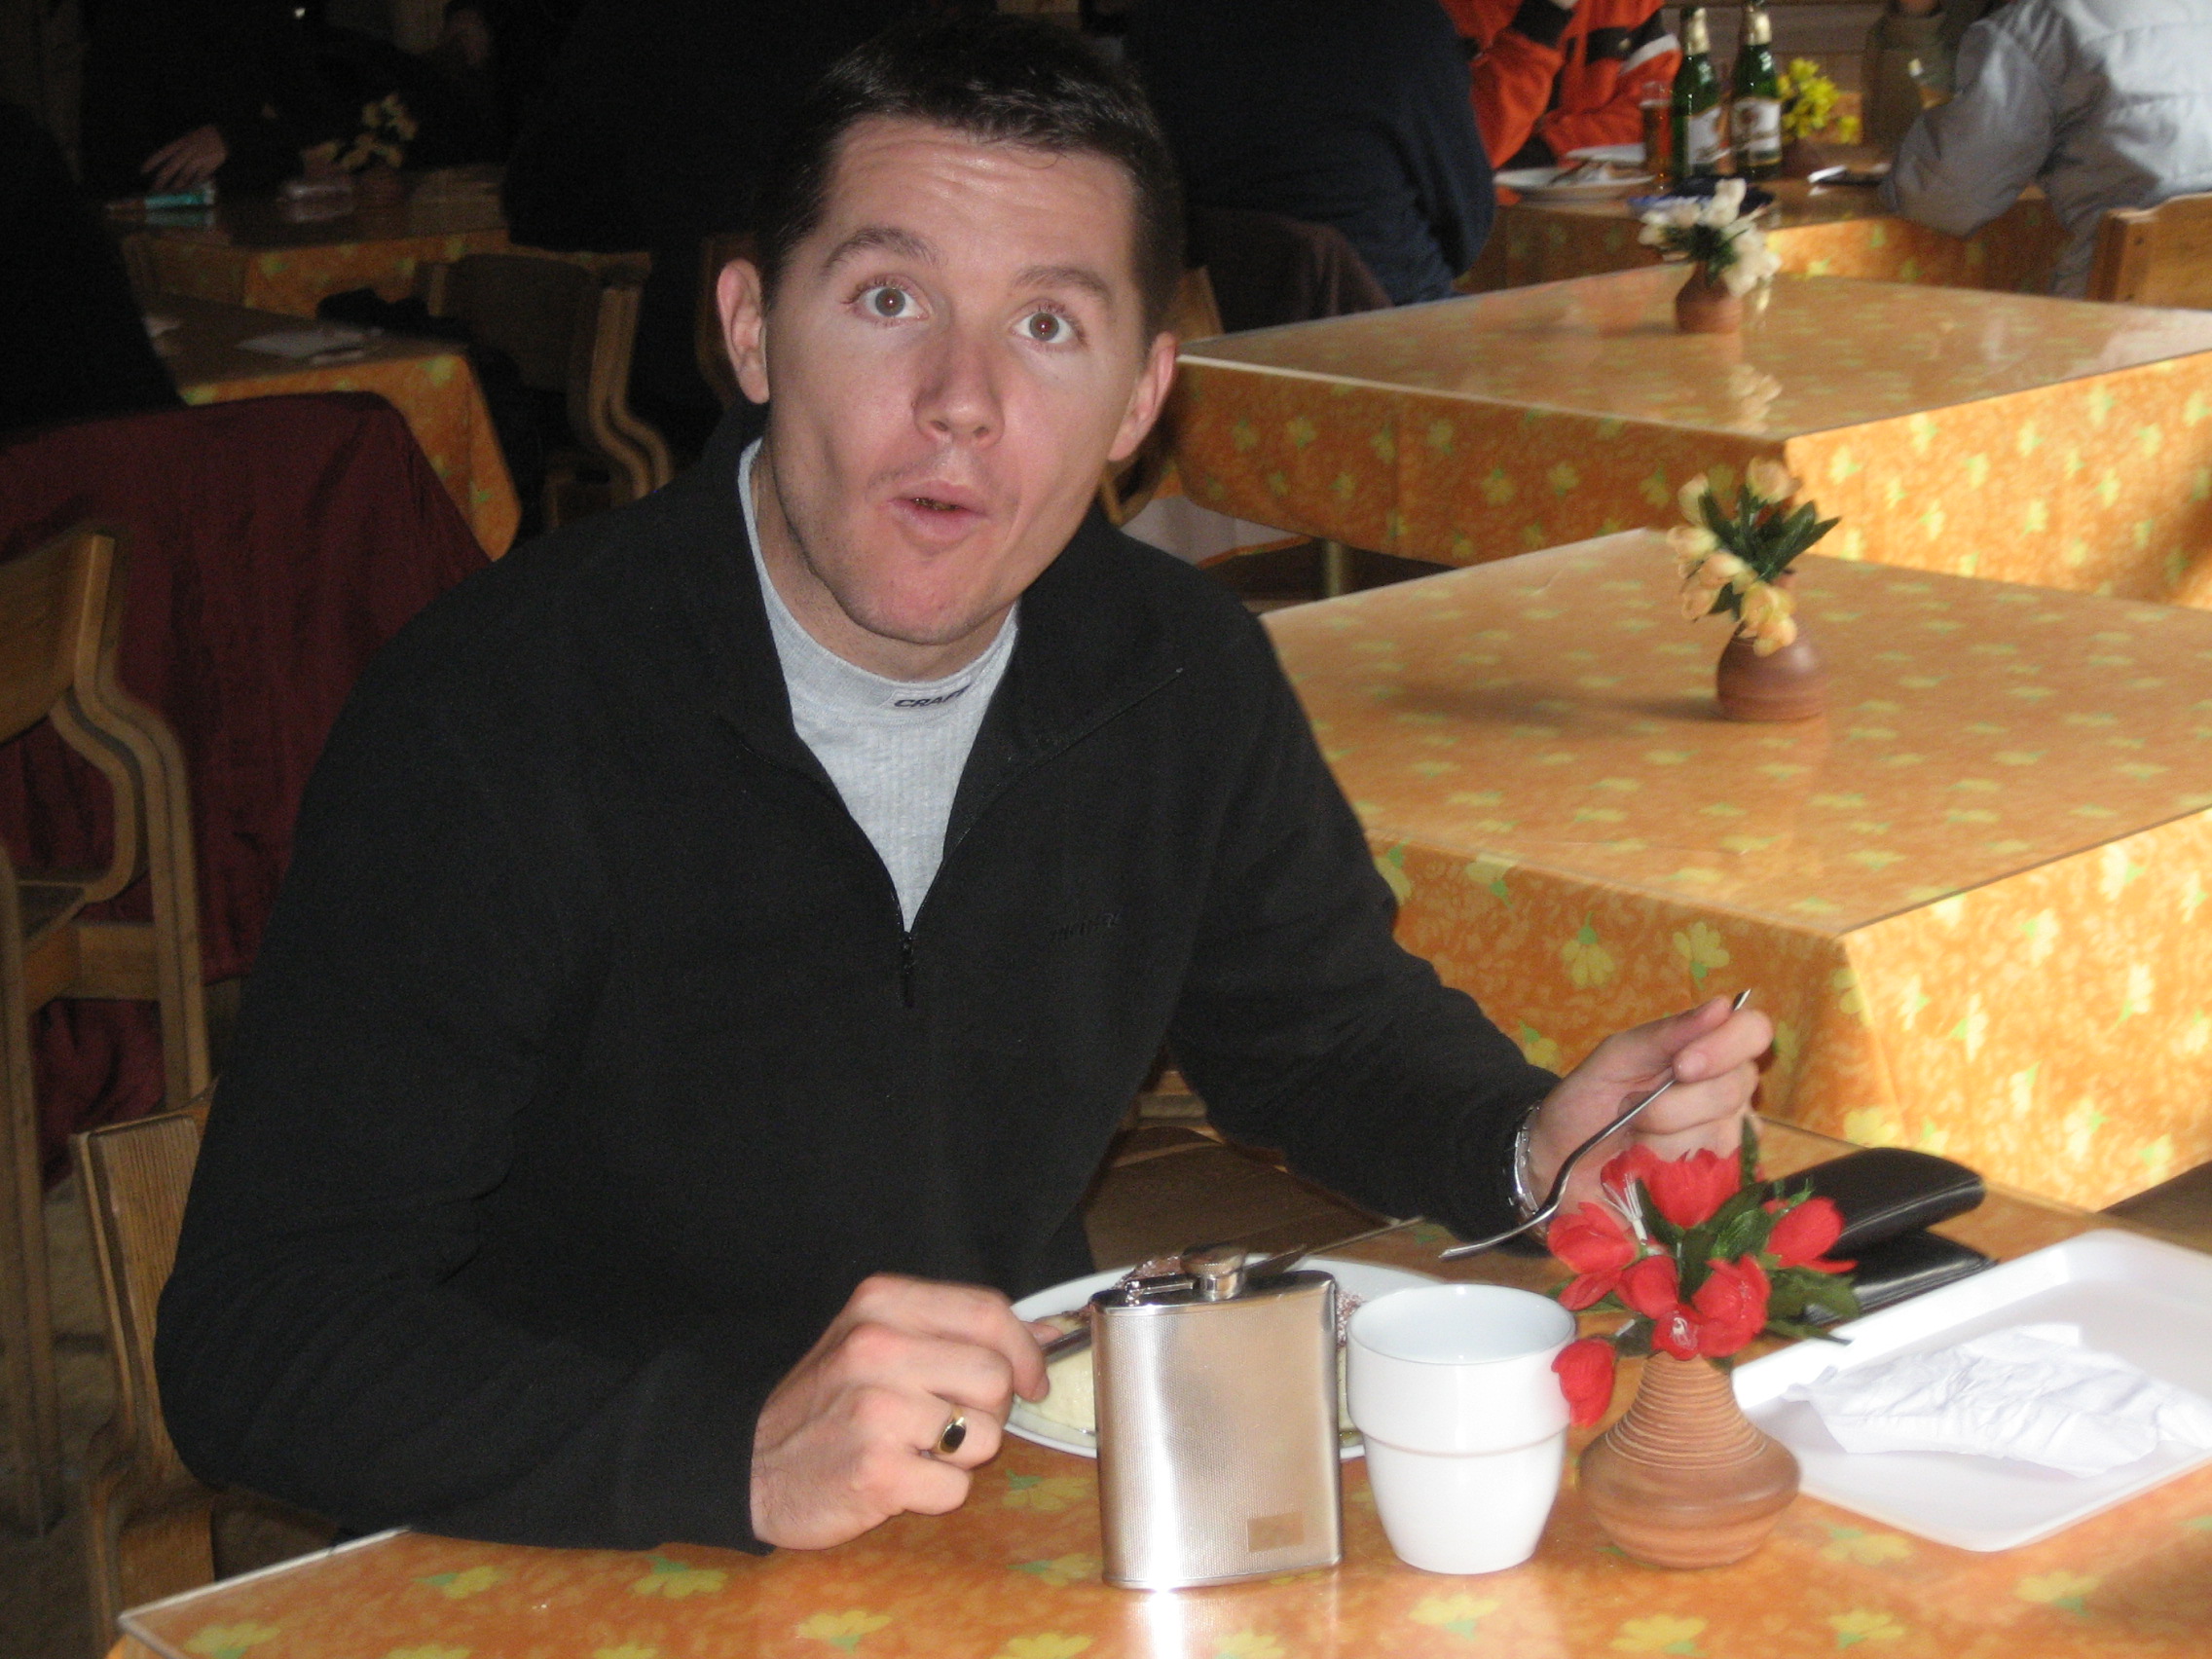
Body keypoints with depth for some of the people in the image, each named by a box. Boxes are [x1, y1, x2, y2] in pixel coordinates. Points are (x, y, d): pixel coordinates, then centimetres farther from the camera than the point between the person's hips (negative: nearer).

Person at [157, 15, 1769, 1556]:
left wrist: (1534, 1146, -6)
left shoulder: (1181, 673, -2)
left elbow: (1329, 1024, 16)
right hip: (581, 1585, -4)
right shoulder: (493, 719, -18)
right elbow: (256, 1346, -22)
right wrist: (741, 1456, -35)